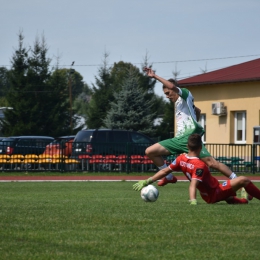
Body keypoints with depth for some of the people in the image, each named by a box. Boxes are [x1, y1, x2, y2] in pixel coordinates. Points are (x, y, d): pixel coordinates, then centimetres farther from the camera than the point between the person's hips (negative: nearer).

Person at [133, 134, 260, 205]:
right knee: (244, 180, -6)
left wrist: (147, 181, -1)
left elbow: (165, 171, -5)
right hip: (216, 194, -8)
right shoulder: (199, 165, -29)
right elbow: (193, 185, -38)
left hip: (207, 196, 8)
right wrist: (193, 202, -48)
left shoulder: (181, 159, -8)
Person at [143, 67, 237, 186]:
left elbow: (172, 86, -18)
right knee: (150, 151, 1)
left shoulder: (186, 95, 3)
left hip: (189, 136, -9)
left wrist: (155, 76, -15)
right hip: (179, 138, 9)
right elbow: (197, 110, 45)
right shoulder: (178, 103, 28)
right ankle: (169, 177, 11)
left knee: (211, 162, -19)